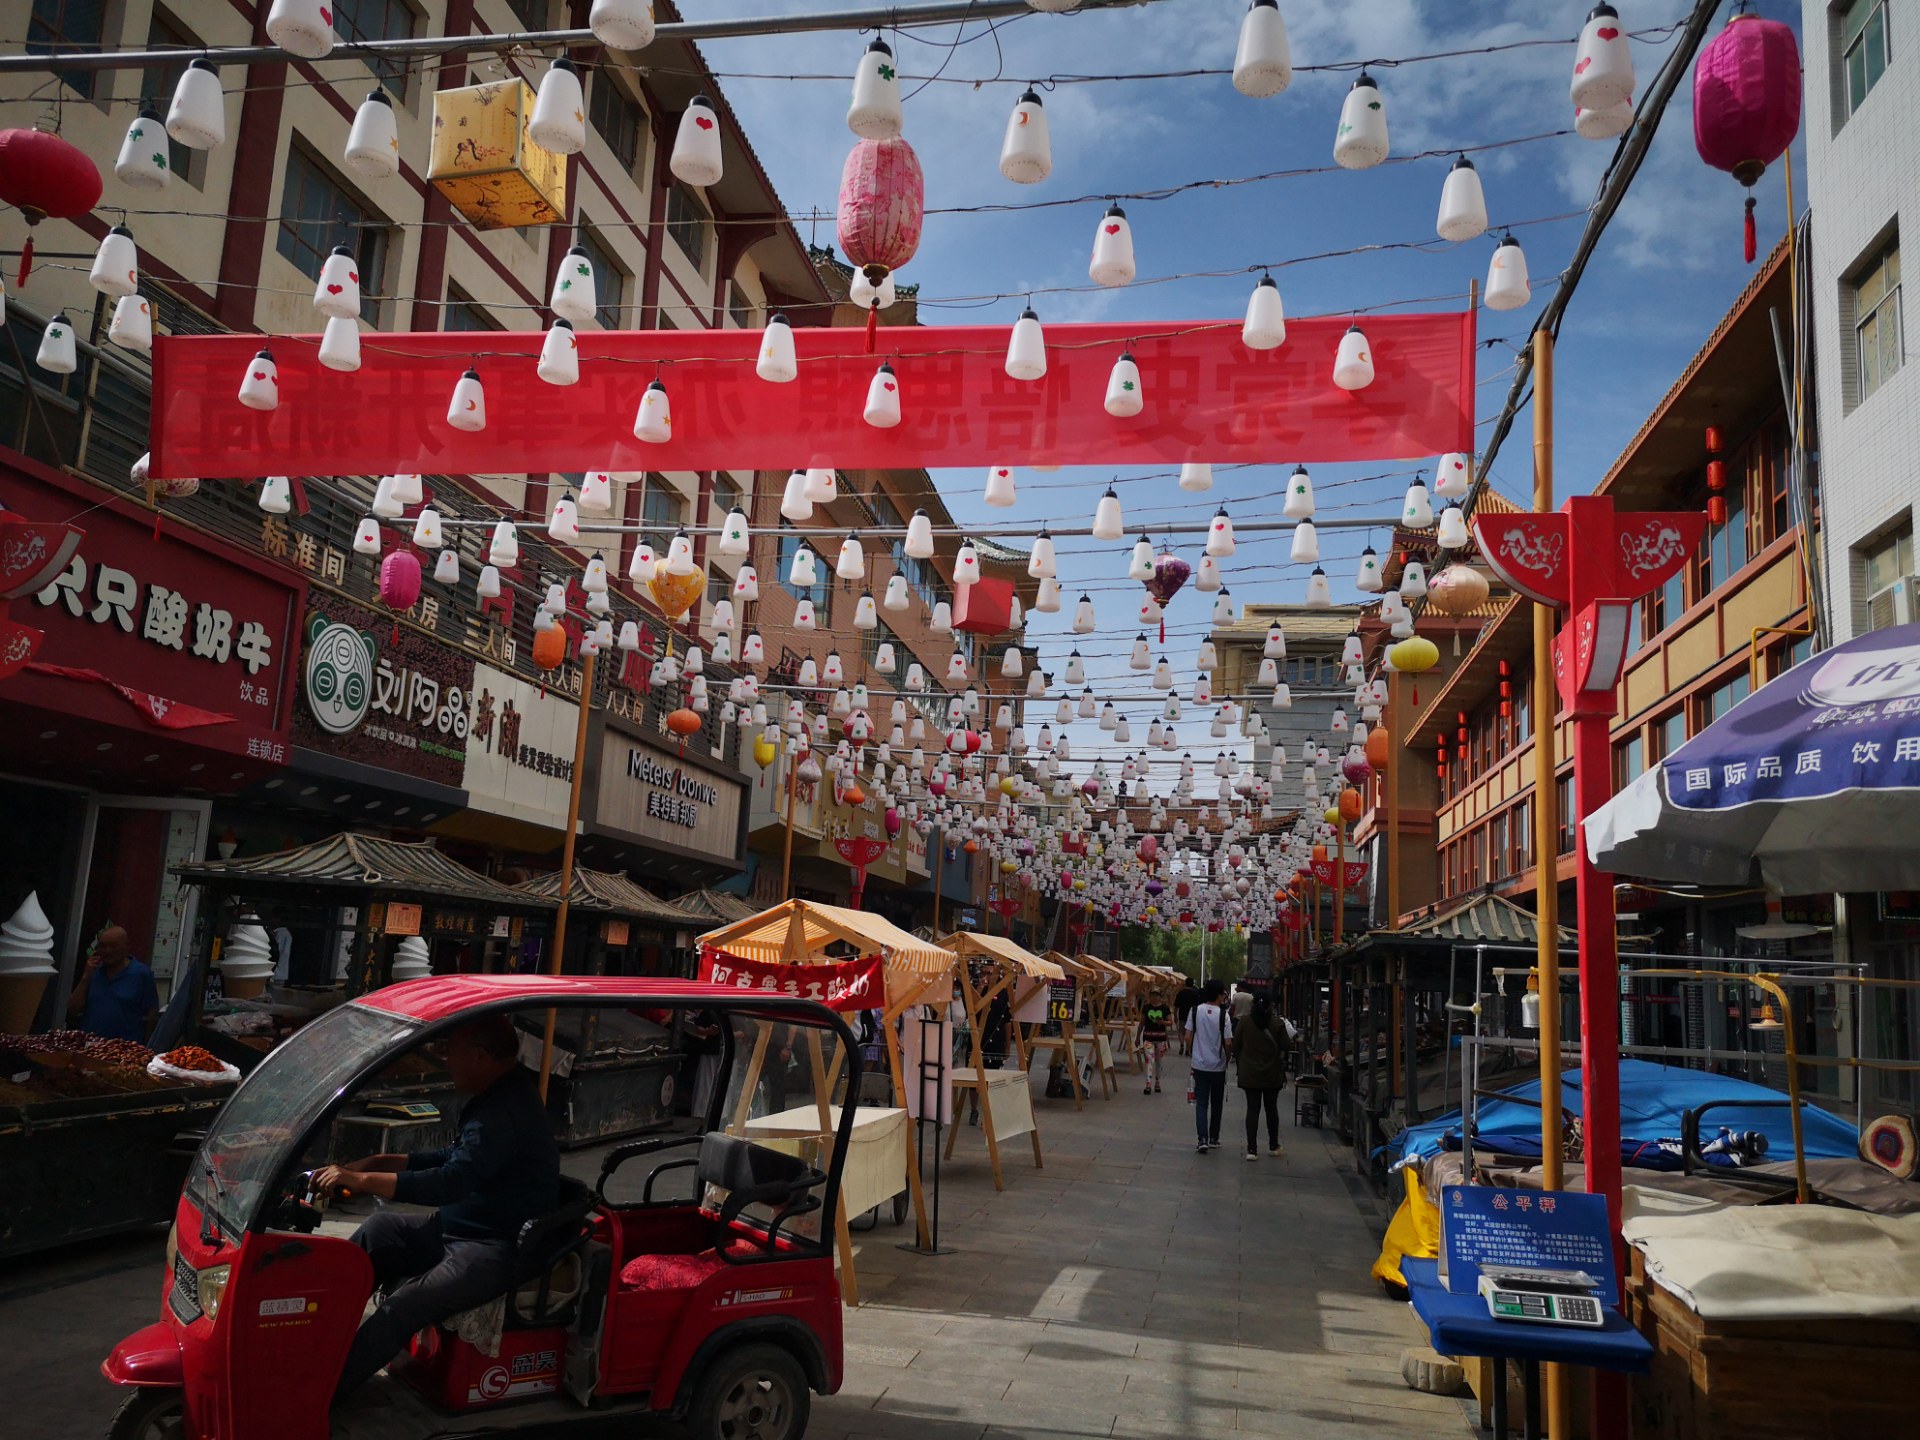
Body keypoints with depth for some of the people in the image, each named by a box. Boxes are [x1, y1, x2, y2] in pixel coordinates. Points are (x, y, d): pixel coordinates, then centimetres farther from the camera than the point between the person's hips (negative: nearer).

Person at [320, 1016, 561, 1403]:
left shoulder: (506, 1112, -26)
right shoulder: (504, 1093, 7)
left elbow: (451, 1180, -33)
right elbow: (453, 1158, 17)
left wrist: (360, 1180, -28)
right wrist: (377, 1162, 9)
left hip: (498, 1250, -11)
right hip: (466, 1225, 11)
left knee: (401, 1307, -23)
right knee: (379, 1230, 11)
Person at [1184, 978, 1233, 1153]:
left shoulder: (1195, 1011, -4)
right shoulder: (1223, 1015, -13)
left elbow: (1188, 1036, -2)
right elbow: (1228, 1042, -12)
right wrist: (1228, 1057, 7)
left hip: (1199, 1065, 1)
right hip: (1218, 1066, -1)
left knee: (1201, 1103, 4)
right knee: (1216, 1104, 15)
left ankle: (1203, 1139, -10)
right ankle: (1214, 1139, 23)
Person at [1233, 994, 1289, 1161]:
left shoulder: (1244, 1024, -5)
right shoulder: (1278, 1025, -8)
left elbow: (1236, 1047, 0)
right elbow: (1284, 1050, -4)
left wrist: (1239, 1067, 10)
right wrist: (1283, 1072, 7)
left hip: (1249, 1075, 0)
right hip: (1272, 1075, 0)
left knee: (1252, 1109, 3)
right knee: (1271, 1109, 16)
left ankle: (1252, 1149, -4)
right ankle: (1273, 1146, 26)